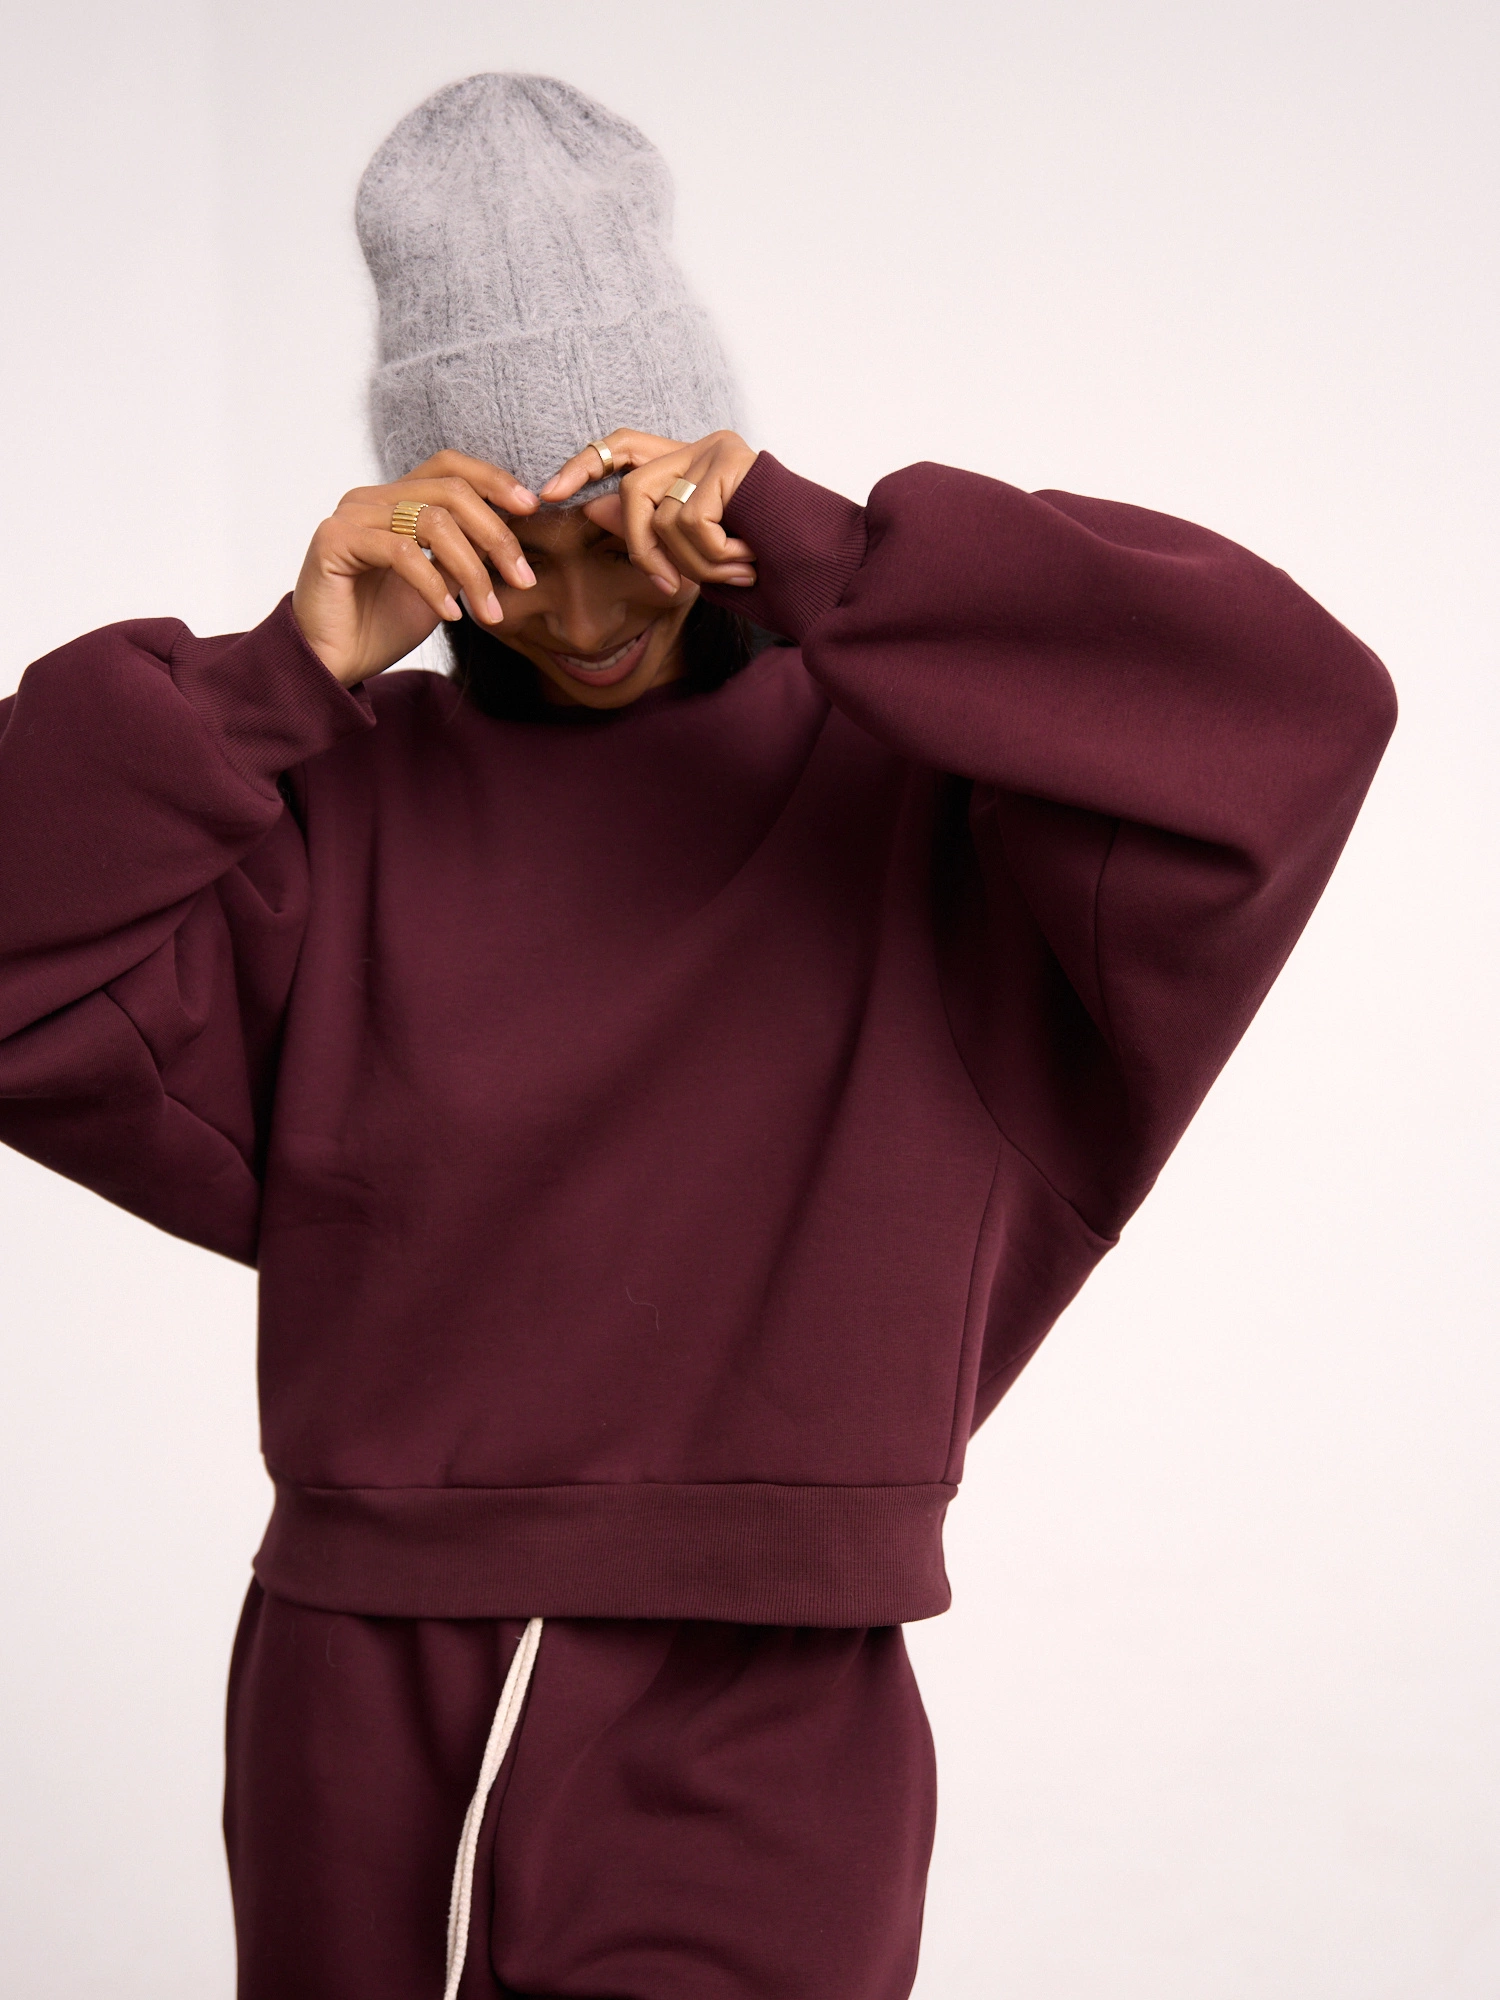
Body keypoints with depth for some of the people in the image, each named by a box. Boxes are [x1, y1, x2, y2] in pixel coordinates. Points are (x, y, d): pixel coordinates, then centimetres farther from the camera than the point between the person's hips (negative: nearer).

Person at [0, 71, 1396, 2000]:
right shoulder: (336, 800, 5)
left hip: (747, 1722, -3)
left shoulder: (911, 774, -2)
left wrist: (821, 566, -22)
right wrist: (289, 667, -14)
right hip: (359, 1719, 3)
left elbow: (1291, 710, -19)